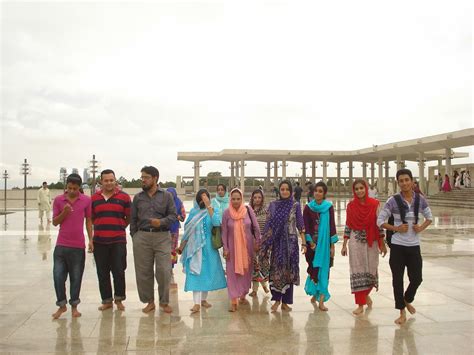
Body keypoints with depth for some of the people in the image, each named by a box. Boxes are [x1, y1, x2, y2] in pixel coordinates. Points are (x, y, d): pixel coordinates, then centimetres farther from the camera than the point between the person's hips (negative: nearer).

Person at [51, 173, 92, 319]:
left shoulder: (86, 200, 0)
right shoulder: (58, 200, 1)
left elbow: (88, 221, 7)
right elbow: (55, 222, 4)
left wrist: (91, 239, 3)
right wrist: (64, 212, -14)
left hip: (78, 246, -1)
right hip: (61, 245, 1)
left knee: (76, 277, 7)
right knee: (58, 276, 1)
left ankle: (74, 306, 21)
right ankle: (62, 305, 19)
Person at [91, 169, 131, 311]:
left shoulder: (124, 197, 1)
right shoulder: (94, 198, 8)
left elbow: (129, 217, 8)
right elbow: (91, 218, 18)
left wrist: (119, 228, 4)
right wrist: (100, 227, 8)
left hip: (118, 241, -2)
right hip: (99, 241, 2)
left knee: (119, 271, 1)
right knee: (102, 273, 8)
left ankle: (119, 299, 18)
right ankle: (107, 300, 21)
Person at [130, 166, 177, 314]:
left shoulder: (166, 196, 5)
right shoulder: (138, 197, 10)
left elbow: (173, 215, 4)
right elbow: (133, 219, 13)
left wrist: (162, 222, -14)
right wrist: (134, 236, 6)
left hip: (162, 237, -2)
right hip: (142, 237, 2)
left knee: (164, 271, -4)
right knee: (143, 271, 5)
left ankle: (164, 302, 12)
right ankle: (149, 301, 19)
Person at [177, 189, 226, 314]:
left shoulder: (214, 210, -1)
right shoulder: (193, 212, 3)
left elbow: (217, 223, -22)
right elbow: (187, 231, 7)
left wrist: (209, 206, -23)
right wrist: (181, 246, 7)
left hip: (208, 247, 0)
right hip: (195, 247, 0)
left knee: (207, 272, 8)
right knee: (195, 272, -5)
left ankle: (204, 299, 22)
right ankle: (197, 303, -5)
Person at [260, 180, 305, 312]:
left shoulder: (295, 205, 0)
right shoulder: (273, 205, 4)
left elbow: (300, 225, 0)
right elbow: (268, 225, 7)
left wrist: (304, 243, -5)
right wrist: (265, 243, 5)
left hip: (290, 242, -1)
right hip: (277, 242, 1)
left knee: (288, 271, 4)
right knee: (276, 270, 1)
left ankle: (285, 301, 14)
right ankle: (276, 299, 15)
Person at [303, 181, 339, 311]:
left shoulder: (329, 207, 0)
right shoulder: (308, 207, 1)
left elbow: (332, 226, 0)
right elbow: (305, 227, -1)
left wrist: (332, 246, -3)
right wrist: (310, 243, -9)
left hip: (325, 243, 0)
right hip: (312, 243, 0)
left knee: (324, 269, -3)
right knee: (314, 269, 4)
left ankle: (321, 300, -2)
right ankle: (315, 293, 27)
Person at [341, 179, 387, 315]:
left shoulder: (374, 204, -2)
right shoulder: (351, 206, 0)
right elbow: (348, 226, 4)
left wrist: (382, 244, 1)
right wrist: (344, 245, 2)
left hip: (371, 242, 0)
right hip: (355, 241, 0)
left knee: (371, 270, 7)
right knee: (357, 271, -1)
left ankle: (366, 294, 37)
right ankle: (360, 304, 6)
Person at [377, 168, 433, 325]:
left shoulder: (420, 199, -1)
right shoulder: (393, 201, -9)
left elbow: (429, 217, 14)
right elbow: (380, 221, -3)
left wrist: (421, 228, -5)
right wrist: (396, 228, -15)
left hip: (414, 246, 2)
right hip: (397, 246, -2)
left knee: (416, 278, 7)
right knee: (398, 280, 3)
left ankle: (407, 300, 39)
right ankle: (402, 313, 19)